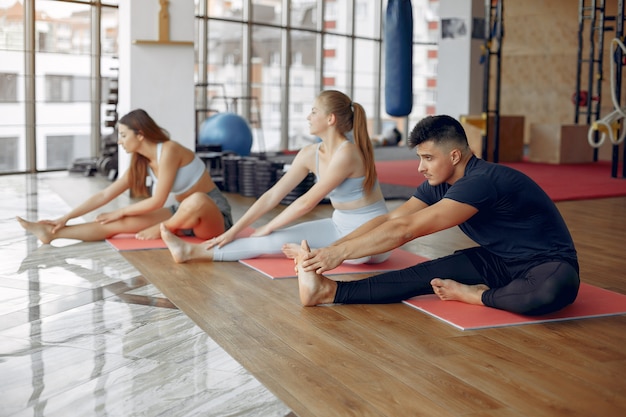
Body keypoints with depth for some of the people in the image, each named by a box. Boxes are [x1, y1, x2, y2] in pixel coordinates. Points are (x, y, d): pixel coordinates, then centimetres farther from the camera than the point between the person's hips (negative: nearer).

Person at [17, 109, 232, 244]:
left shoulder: (169, 151, -22)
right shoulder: (141, 162, 3)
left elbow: (157, 201, -20)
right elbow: (104, 195, 6)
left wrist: (121, 211, -7)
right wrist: (66, 217, 3)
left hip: (213, 215, -6)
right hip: (185, 214, 7)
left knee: (196, 200, -41)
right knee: (122, 223, -8)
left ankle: (162, 230, -11)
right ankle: (52, 234, -7)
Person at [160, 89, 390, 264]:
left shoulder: (346, 153, -24)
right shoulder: (310, 154, 0)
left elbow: (306, 202, -20)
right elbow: (272, 195, 0)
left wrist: (268, 228, -10)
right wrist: (233, 231, -4)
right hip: (340, 226, 7)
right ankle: (192, 251, -6)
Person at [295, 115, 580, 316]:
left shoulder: (481, 182, -30)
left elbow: (407, 229, -32)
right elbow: (390, 219, -4)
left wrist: (341, 252, -30)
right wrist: (328, 250, -14)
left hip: (547, 263, -7)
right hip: (497, 260, 7)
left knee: (558, 287, -42)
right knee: (426, 274, -16)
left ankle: (476, 295, -20)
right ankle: (328, 291, -24)